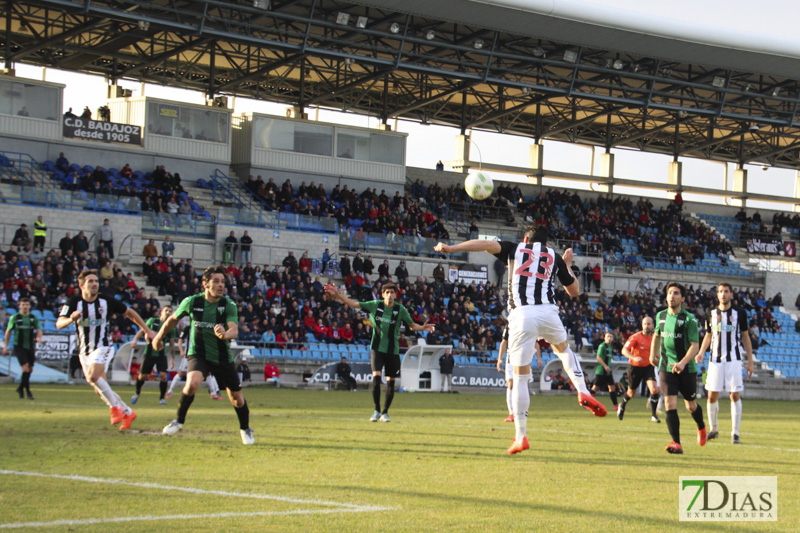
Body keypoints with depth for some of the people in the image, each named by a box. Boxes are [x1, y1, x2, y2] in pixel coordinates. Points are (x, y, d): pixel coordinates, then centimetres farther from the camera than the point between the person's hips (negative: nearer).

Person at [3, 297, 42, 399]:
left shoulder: (34, 318, 6)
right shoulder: (15, 317, 0)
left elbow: (38, 330, 7)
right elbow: (8, 331, 7)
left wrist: (39, 338, -17)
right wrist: (6, 346, 7)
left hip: (30, 347, 4)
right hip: (19, 346, -4)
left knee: (30, 370, 7)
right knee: (26, 368, -16)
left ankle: (20, 389, 27)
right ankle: (27, 391, -10)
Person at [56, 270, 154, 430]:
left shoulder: (107, 301, -7)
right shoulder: (74, 302, -6)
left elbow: (130, 313, 7)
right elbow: (59, 324, -15)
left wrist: (147, 331, 8)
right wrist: (71, 319, -38)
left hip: (103, 348, -4)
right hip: (84, 351, 4)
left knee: (93, 376, -30)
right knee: (99, 390, 6)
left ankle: (115, 406, -14)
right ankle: (127, 413, 22)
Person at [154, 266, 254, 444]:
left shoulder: (229, 305, -14)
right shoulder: (192, 302, -11)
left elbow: (234, 329, -29)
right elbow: (173, 319, 7)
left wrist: (225, 334, -52)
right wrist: (159, 337, 19)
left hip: (223, 357, 1)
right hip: (198, 354, -1)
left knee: (236, 398, 5)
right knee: (192, 383, -29)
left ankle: (245, 429, 33)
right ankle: (179, 420, -6)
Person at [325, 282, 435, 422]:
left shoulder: (400, 309, -2)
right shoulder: (375, 305, -1)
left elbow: (412, 325, 6)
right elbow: (353, 304, 2)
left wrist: (422, 328, -14)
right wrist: (337, 294, -5)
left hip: (393, 350, 1)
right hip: (377, 348, -1)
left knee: (391, 382, 2)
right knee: (376, 376, -16)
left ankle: (385, 413, 19)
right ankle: (376, 411, -1)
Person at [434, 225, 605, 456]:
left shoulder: (514, 249, 18)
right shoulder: (554, 257, 21)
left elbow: (487, 244, -2)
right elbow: (574, 291, 28)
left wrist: (450, 248, -8)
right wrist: (567, 264, 42)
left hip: (521, 315, -2)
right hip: (548, 312, 2)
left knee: (520, 377, 4)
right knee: (563, 349, 33)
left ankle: (521, 436, 3)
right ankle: (583, 392, 14)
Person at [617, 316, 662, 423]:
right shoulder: (635, 337, -15)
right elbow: (624, 350, -20)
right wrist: (634, 358, -35)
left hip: (648, 367, 2)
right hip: (635, 367, -2)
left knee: (654, 389, -18)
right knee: (631, 392, 12)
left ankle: (653, 415, -6)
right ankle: (622, 406, 45)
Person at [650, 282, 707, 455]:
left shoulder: (689, 319, -12)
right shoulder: (661, 316, 4)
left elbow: (695, 346, -16)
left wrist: (682, 363, -30)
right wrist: (653, 354, 31)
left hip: (687, 369, -3)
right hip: (666, 367, 3)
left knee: (691, 406, 12)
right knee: (670, 404, -13)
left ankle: (701, 427, 45)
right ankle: (676, 444, -19)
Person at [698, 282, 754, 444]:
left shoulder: (739, 313, 2)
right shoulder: (711, 313, 8)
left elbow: (745, 337, 8)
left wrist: (750, 361, 5)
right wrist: (701, 353, 1)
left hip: (734, 360, -2)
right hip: (715, 360, 2)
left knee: (735, 395, -6)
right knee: (712, 396, -1)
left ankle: (735, 433, 0)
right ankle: (713, 429, 17)